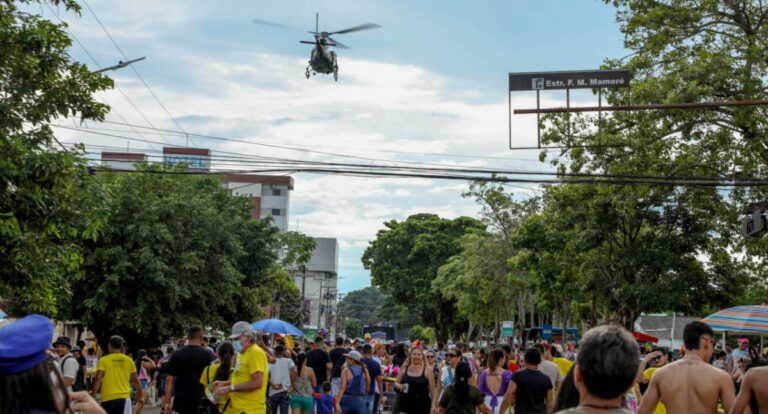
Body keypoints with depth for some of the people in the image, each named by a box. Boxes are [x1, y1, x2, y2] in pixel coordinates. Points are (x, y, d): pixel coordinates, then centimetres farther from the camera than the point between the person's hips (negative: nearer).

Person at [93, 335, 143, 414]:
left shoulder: (103, 360, 0)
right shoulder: (128, 360, 7)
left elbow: (98, 379, -9)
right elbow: (136, 381, 11)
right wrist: (140, 396, 21)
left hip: (107, 398, -1)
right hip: (124, 397, 1)